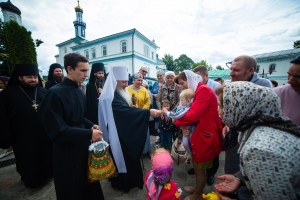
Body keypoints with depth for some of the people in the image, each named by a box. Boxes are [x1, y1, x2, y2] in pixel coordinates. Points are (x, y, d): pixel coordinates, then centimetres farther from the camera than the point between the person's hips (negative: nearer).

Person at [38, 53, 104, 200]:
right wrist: (89, 133, -23)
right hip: (67, 152, -7)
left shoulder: (78, 91, 3)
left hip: (83, 146, 7)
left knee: (89, 184, 25)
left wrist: (91, 125, -5)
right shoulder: (55, 93, -21)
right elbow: (57, 130, -22)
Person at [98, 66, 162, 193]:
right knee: (122, 157, 9)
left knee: (129, 156, 21)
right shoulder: (111, 96, -25)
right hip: (117, 132, -9)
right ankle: (122, 182, 32)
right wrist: (149, 112, -38)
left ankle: (130, 179, 42)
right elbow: (127, 110, -35)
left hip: (125, 131, 9)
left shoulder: (120, 93, 8)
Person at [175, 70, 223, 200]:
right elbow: (193, 113, 8)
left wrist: (177, 122, -11)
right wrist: (184, 127, -9)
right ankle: (198, 188, 48)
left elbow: (193, 115, -28)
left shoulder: (204, 90, -22)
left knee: (200, 168, 13)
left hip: (205, 135, -9)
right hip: (201, 133, 9)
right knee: (197, 165, 24)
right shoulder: (197, 91, 10)